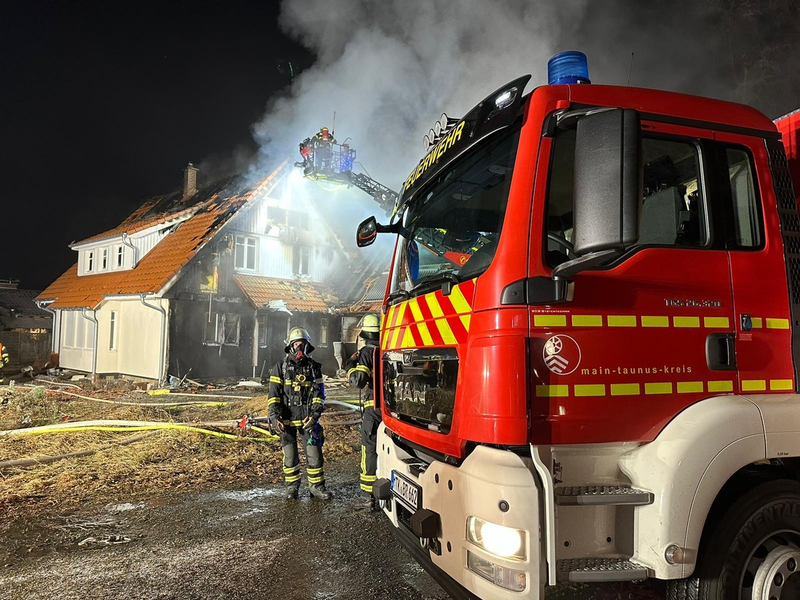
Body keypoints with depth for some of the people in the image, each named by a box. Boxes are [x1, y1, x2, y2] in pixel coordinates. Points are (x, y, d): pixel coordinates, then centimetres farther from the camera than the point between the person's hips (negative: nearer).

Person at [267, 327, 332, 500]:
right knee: (290, 454, 8)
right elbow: (274, 394, 0)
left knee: (314, 452, -2)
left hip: (307, 418, 1)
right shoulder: (281, 367, 2)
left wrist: (315, 414, -7)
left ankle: (316, 486, 10)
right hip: (286, 419, 0)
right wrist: (274, 416, -10)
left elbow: (319, 393, 5)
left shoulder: (314, 367, 6)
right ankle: (292, 486, 22)